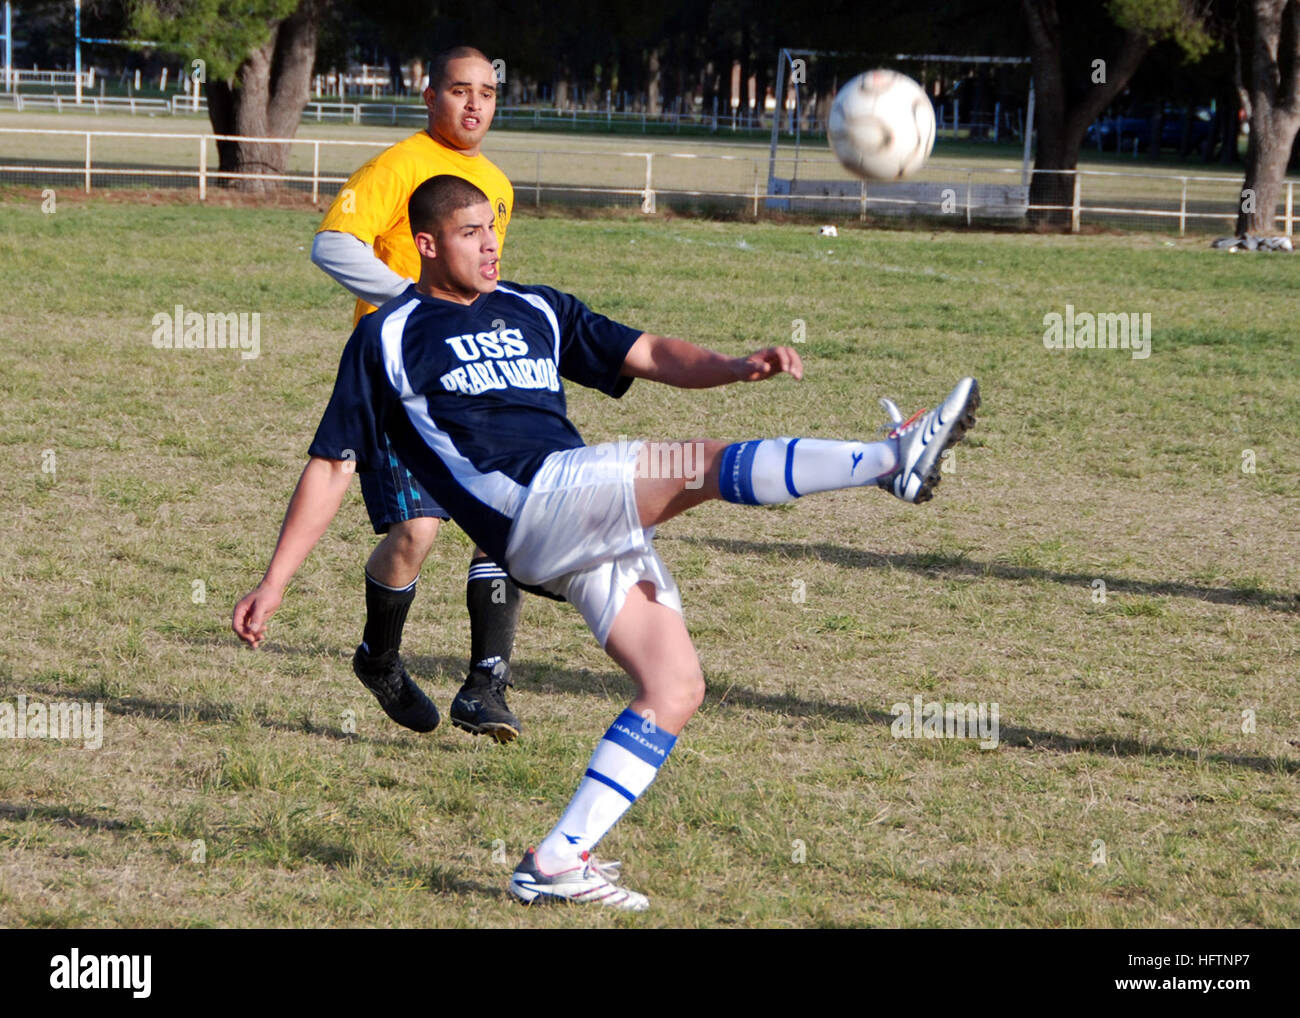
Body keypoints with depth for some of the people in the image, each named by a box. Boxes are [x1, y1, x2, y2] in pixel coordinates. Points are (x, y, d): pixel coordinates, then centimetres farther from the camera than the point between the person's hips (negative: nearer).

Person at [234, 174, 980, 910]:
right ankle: (892, 461, -30)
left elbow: (648, 355, 19)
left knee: (677, 687, -6)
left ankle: (558, 861, -6)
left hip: (596, 532, 7)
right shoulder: (389, 338, 12)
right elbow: (332, 465, 11)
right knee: (706, 464, -23)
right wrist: (275, 584, 5)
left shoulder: (535, 312, 27)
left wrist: (735, 367, -1)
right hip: (531, 507, -7)